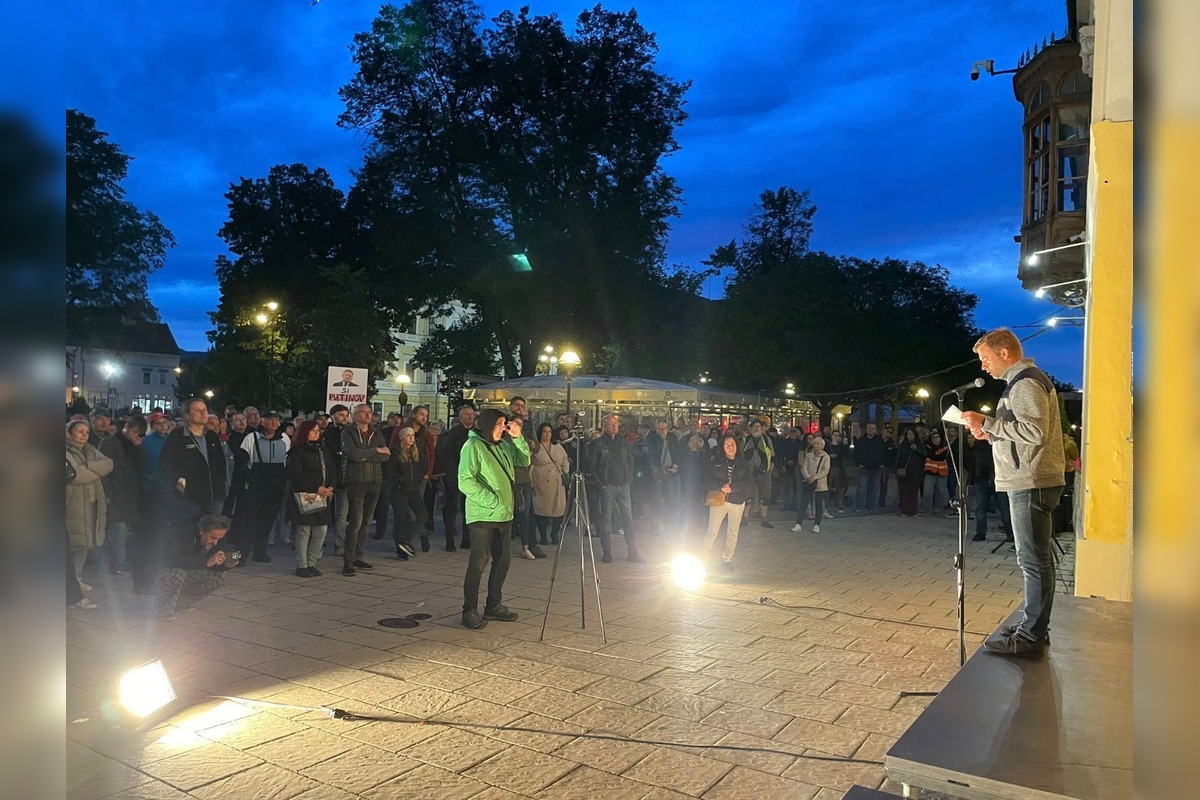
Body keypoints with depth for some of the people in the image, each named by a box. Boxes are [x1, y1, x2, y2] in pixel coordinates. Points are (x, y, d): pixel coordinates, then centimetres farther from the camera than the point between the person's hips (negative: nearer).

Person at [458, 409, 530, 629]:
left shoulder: (503, 445, 13)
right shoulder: (473, 446, -10)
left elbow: (524, 460, 17)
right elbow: (465, 481, -17)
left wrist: (518, 438, 3)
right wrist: (492, 501, -19)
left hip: (504, 515, 8)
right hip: (482, 516, -8)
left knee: (503, 561, 12)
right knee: (478, 563, -5)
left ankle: (493, 605, 25)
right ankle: (470, 611, 5)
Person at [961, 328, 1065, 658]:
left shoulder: (1025, 382, -12)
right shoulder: (1023, 380, 21)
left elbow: (1035, 431, -23)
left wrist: (987, 423, -17)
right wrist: (991, 433, 12)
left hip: (1031, 483, -11)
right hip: (1030, 482, 11)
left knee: (1033, 560, -7)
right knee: (1036, 558, 15)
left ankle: (1031, 637, -3)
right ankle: (1033, 625, 23)